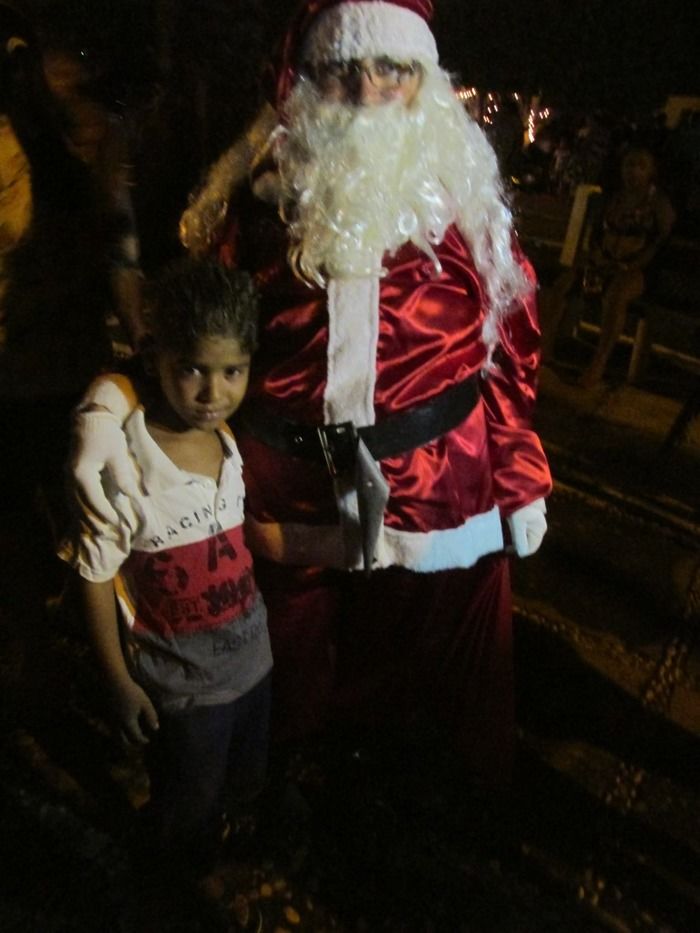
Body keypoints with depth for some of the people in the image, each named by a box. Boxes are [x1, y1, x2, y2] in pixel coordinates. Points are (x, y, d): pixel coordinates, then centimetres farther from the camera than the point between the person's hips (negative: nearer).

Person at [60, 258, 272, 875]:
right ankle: (189, 891, 56)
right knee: (190, 802, 23)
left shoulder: (231, 442, -10)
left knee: (249, 777, 30)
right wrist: (120, 683, -11)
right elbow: (96, 583, -18)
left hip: (251, 656, 5)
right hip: (182, 682, -5)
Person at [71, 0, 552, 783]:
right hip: (294, 492, 1)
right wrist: (109, 404, -23)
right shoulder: (265, 191, -4)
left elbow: (511, 346, 0)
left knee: (438, 655, 23)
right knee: (297, 673, 23)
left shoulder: (461, 198, -3)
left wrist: (521, 483, 1)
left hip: (439, 493, 1)